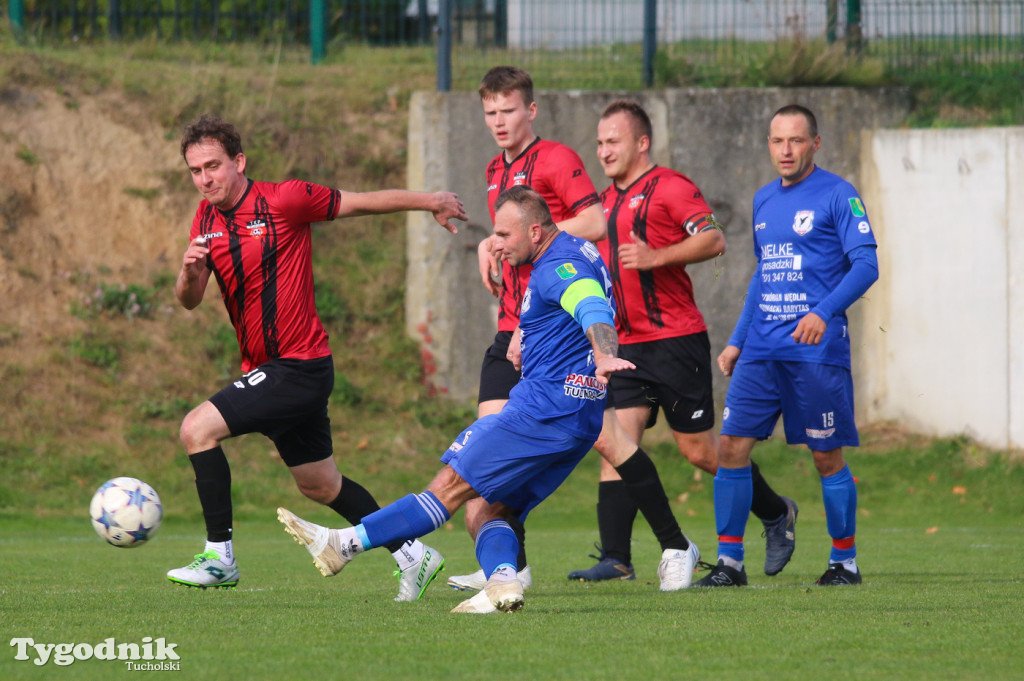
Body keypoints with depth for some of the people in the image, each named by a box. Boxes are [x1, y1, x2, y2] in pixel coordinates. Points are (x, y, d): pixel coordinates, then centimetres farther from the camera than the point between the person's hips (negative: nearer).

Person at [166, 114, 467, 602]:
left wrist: (430, 202, 7)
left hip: (299, 368, -8)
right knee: (320, 486, 16)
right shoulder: (206, 218, 7)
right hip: (264, 369, 8)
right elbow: (189, 301, 4)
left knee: (198, 429, -19)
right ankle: (412, 555, 30)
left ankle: (220, 556, -14)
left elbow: (361, 203, -2)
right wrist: (190, 270, -19)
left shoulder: (283, 200, -13)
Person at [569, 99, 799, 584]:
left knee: (699, 450, 0)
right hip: (627, 345, 7)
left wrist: (655, 256, -26)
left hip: (676, 340, -7)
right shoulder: (607, 200, 17)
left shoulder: (669, 187, -7)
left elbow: (713, 240, -18)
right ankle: (615, 558, -11)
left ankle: (776, 513, 23)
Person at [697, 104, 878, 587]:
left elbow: (866, 265, -11)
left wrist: (823, 312, -24)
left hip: (817, 349, -6)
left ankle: (845, 561, 14)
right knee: (731, 445, -3)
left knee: (827, 457, 0)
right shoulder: (764, 200, 16)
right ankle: (729, 561, 2)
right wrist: (736, 341, 21)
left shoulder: (837, 195, -5)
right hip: (762, 348, 6)